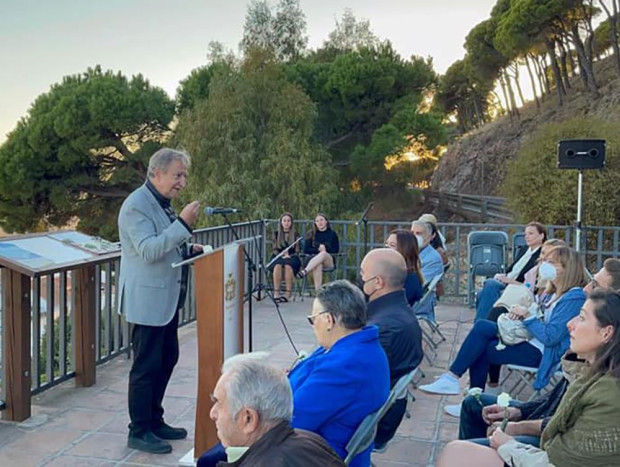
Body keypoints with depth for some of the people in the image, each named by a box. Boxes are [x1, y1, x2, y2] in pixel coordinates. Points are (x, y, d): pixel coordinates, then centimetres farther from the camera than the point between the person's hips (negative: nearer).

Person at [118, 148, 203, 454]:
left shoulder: (162, 203, 13)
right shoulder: (137, 205, -16)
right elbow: (149, 250, -26)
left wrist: (189, 250, 6)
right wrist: (183, 223, -29)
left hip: (167, 299, 10)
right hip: (148, 300, -10)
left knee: (167, 359, 16)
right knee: (147, 366, -1)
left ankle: (154, 421, 29)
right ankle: (139, 432, 13)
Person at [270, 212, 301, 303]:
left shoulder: (295, 235, 11)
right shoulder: (276, 234, 13)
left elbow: (297, 252, 6)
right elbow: (275, 250, 8)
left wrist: (289, 256, -13)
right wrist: (283, 255, -12)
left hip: (292, 258, -1)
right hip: (278, 257, 1)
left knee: (288, 265, -37)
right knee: (278, 265, -36)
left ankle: (288, 294, -34)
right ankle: (276, 292, -36)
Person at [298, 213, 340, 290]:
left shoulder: (332, 234, 14)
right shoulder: (312, 234, 16)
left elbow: (336, 250, 9)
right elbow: (306, 250, 8)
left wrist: (325, 248, -6)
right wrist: (318, 249, -7)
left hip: (329, 261, 0)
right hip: (315, 260, 0)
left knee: (323, 254, -37)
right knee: (318, 266, -39)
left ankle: (304, 271, -55)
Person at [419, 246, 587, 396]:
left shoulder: (574, 297, -16)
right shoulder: (558, 293, 15)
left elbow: (550, 337, -24)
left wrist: (528, 315, -16)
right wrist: (522, 316, -4)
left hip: (541, 353, -9)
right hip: (531, 342, 9)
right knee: (482, 327, -6)